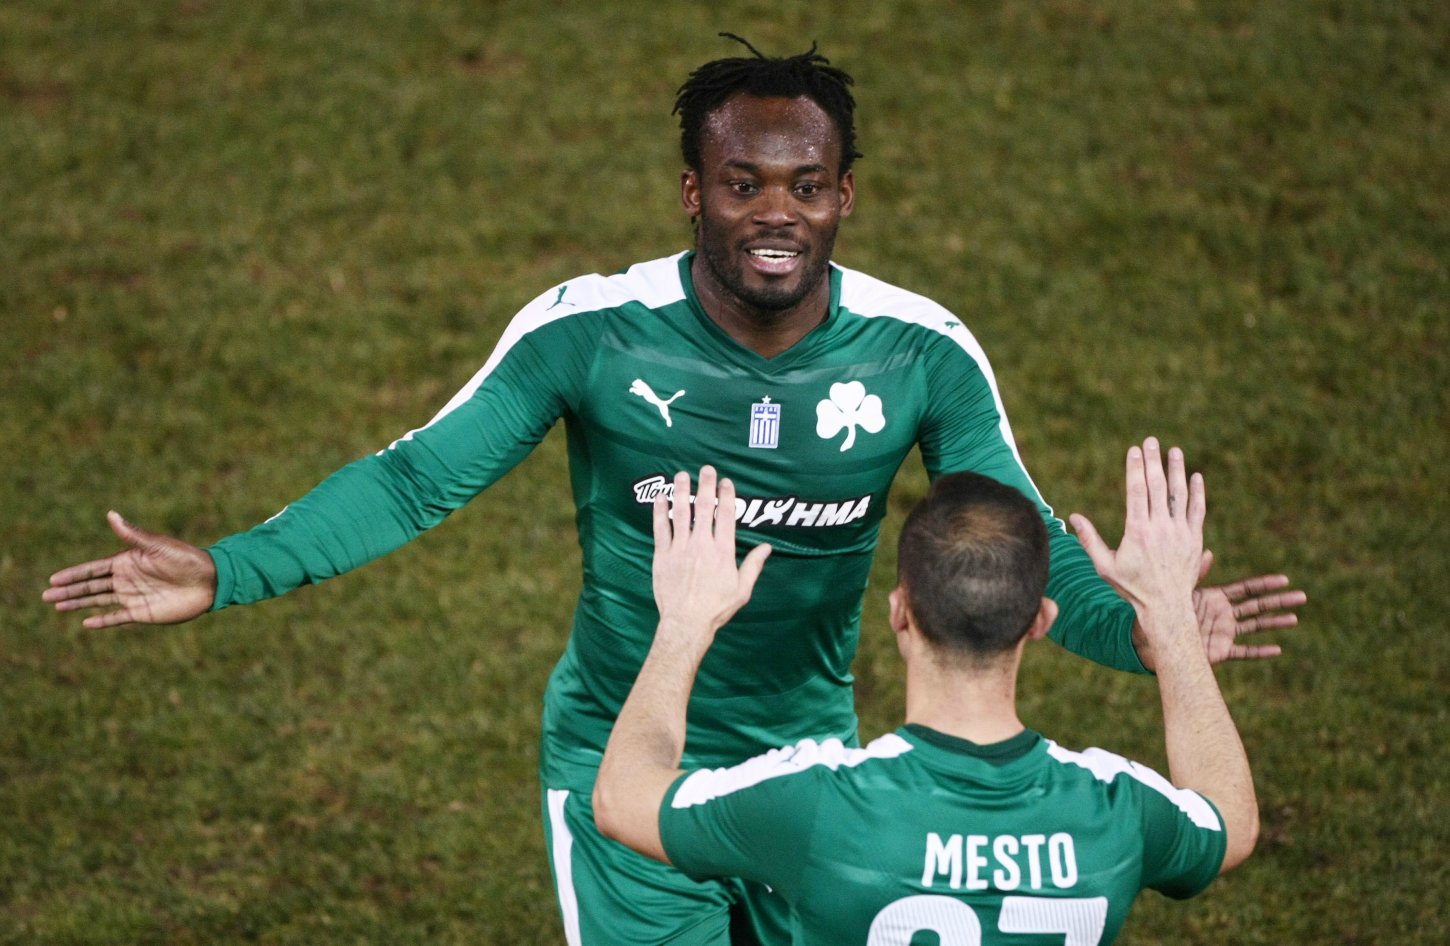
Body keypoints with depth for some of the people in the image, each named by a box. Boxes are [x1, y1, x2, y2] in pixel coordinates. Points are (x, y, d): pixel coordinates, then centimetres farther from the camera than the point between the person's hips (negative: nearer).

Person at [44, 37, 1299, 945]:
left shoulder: (923, 355, -12)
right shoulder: (590, 333, -18)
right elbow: (419, 479, -12)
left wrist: (1139, 628, -26)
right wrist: (226, 572, -22)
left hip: (812, 763, 3)